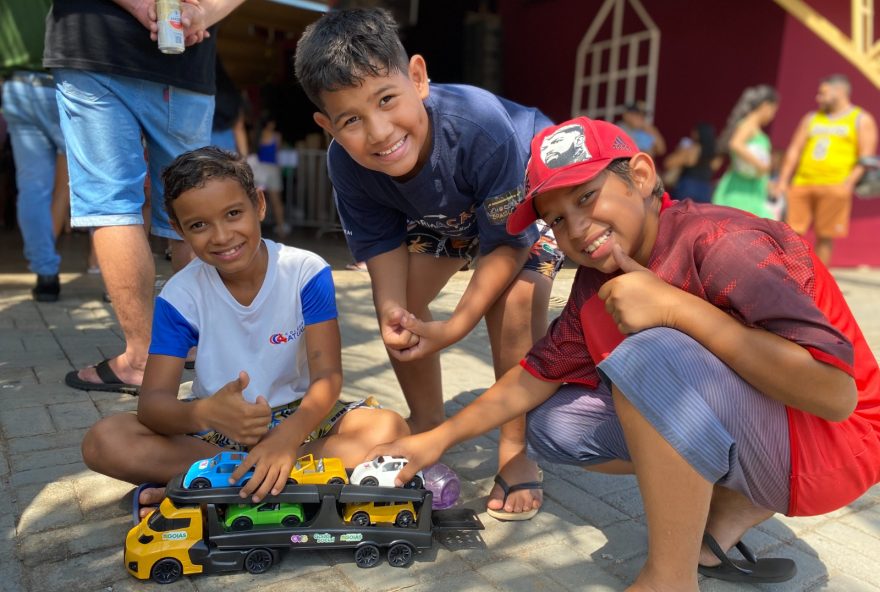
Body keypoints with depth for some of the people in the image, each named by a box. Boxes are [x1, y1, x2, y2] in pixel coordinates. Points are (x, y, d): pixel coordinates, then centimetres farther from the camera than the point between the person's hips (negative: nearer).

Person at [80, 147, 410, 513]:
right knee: (103, 442, -21)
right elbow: (153, 400, -17)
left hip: (298, 417, 0)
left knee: (389, 430, -30)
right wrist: (203, 413, -42)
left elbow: (327, 376, -20)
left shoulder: (307, 272, -14)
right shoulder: (180, 295, -9)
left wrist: (286, 437, -41)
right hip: (217, 427, 1)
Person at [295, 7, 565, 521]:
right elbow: (383, 242, -17)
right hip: (446, 209, 5)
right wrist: (391, 309, -37)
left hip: (532, 186, -4)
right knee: (399, 300, -6)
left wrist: (455, 327, -40)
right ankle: (428, 427, 15)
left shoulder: (481, 127, -43)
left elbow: (508, 243, -32)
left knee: (516, 305, -26)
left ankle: (516, 450, -6)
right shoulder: (346, 163, -29)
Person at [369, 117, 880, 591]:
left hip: (831, 443, -7)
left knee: (650, 353, -33)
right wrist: (440, 438, 4)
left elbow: (837, 395, -32)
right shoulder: (596, 283, -1)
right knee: (553, 425, 5)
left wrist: (676, 306, -34)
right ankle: (733, 507, 3)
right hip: (727, 428, 8)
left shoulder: (720, 243, -24)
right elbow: (536, 375, 8)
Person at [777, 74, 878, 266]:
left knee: (825, 236, -1)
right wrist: (783, 181, 5)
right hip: (802, 185, 3)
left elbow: (866, 156, -1)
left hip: (834, 187, -3)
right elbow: (794, 150, 15)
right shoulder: (811, 118, 20)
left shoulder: (861, 120, 8)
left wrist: (850, 181, -17)